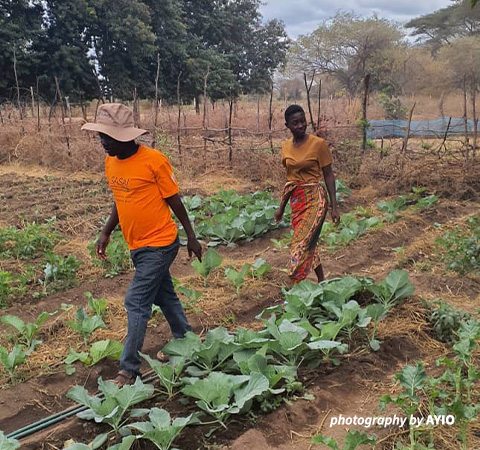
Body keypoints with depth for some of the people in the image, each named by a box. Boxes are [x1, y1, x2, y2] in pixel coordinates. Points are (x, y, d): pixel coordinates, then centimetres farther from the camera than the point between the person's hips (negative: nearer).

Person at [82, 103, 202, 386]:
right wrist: (106, 233, 10)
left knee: (137, 303, -7)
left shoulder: (154, 161, -18)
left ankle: (129, 370, 5)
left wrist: (192, 237, -6)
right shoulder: (110, 162, 3)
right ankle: (185, 342, 39)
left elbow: (174, 200, -11)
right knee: (164, 295, 20)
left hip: (159, 245, -7)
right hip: (138, 245, 7)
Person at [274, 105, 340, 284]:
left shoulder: (318, 144, -9)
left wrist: (334, 207, -9)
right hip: (296, 200, 6)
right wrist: (282, 207, 18)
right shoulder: (286, 147, 7)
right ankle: (321, 282, 28)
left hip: (314, 199, -6)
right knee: (309, 244, 13)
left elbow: (328, 175, -6)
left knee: (301, 245, -12)